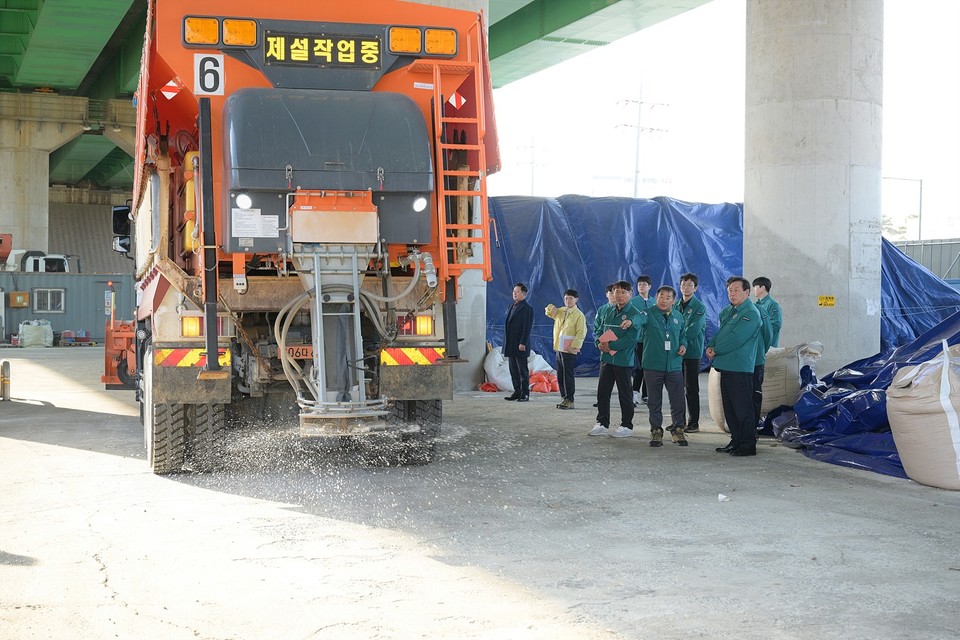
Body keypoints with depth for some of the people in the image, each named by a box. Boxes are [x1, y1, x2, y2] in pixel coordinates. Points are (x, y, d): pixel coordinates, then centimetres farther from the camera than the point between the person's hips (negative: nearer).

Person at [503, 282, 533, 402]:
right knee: (513, 370, 11)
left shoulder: (527, 308, -9)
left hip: (520, 345, -8)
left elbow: (527, 327, -15)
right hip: (510, 346, 8)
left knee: (523, 370, -1)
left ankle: (525, 393, 4)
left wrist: (523, 343, -20)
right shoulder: (512, 307, 16)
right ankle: (517, 391, 17)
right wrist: (506, 345, 14)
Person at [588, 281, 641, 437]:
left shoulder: (634, 314, -10)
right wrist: (599, 342, -7)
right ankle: (602, 424, 19)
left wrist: (610, 346, -20)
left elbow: (631, 339, -17)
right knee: (602, 391, 9)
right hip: (606, 357, 5)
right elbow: (596, 329, 13)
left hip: (624, 359, -5)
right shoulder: (605, 310, 7)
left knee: (625, 393, 5)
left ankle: (627, 426, 15)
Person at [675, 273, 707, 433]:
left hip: (692, 351, -5)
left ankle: (693, 422, 4)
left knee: (691, 389, -2)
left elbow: (693, 330, -15)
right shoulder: (675, 305, 11)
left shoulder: (699, 307, -5)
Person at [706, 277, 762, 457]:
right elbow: (719, 333, 19)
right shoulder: (727, 311, 16)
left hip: (741, 367, -9)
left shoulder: (751, 313, -11)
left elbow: (736, 339, -18)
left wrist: (716, 351, -10)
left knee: (743, 408, -5)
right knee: (729, 408, 14)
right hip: (726, 366, 9)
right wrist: (710, 346, -2)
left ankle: (748, 445, 0)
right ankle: (736, 441, 23)